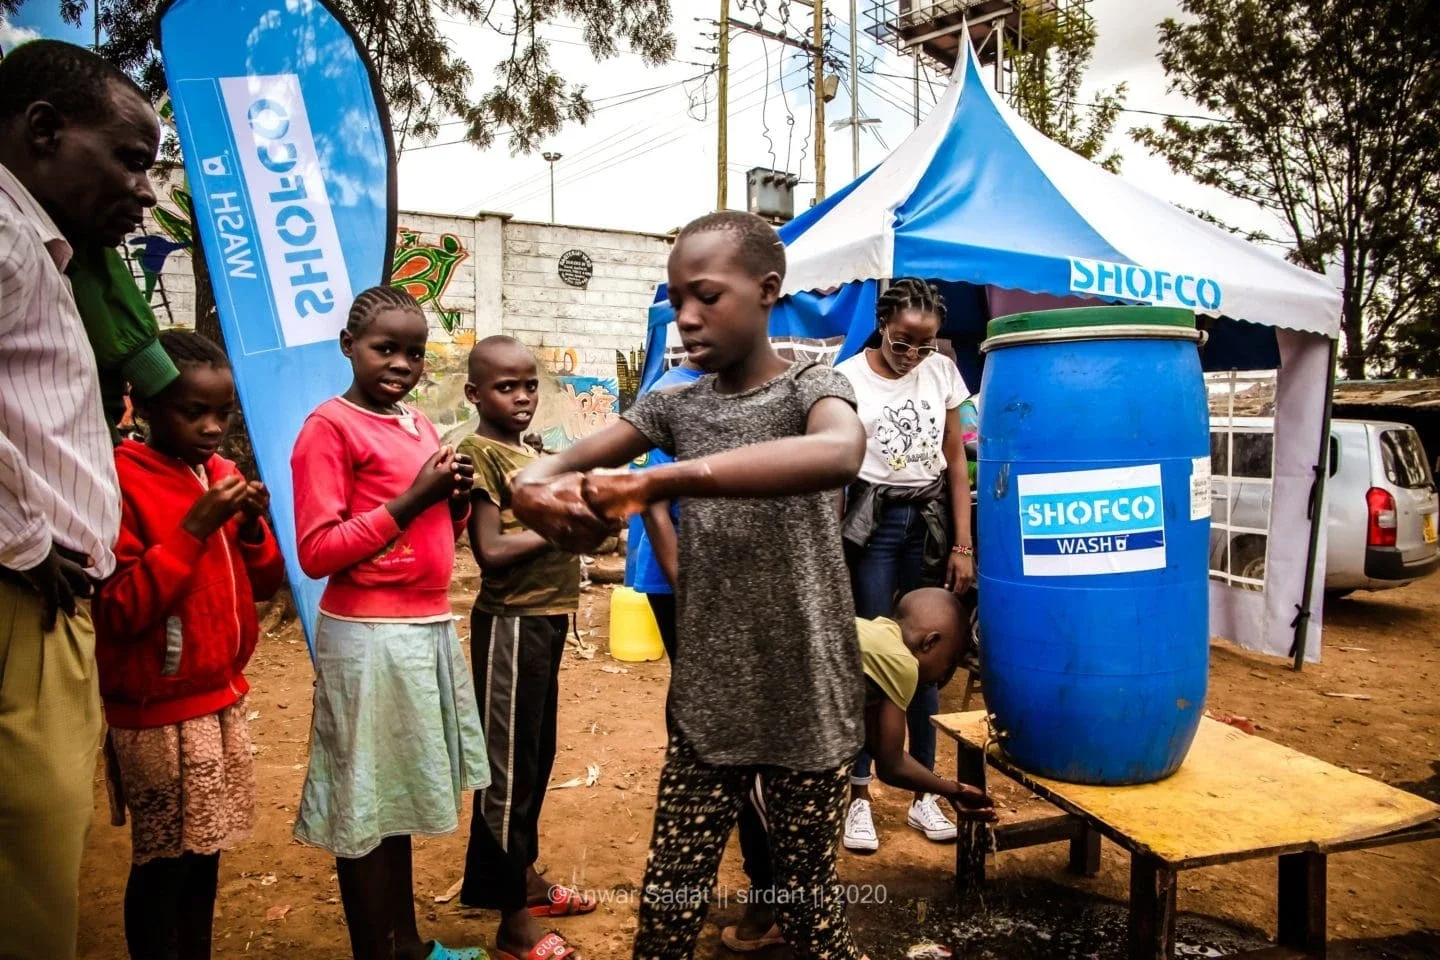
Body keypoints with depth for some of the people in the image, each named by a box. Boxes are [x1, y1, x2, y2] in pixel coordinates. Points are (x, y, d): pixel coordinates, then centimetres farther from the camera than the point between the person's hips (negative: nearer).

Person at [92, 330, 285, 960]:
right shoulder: (120, 480, -14)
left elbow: (264, 583, 11)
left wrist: (252, 528, -8)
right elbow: (121, 611, -19)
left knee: (206, 852, 15)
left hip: (222, 700, 7)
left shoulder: (220, 474, 8)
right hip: (159, 713, -7)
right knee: (164, 863, 4)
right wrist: (195, 527, -24)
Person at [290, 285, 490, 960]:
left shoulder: (419, 424, 12)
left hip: (429, 630, 8)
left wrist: (457, 501, -1)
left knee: (399, 794, 18)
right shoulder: (329, 427, -10)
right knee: (366, 806, 5)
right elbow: (317, 553, -14)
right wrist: (407, 503, -19)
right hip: (369, 637, -8)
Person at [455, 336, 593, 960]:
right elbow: (492, 550, -20)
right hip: (511, 623, -9)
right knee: (508, 765, 1)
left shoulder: (530, 453, 12)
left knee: (537, 756, 19)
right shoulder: (478, 453, -12)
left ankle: (525, 878, 36)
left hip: (546, 617, 9)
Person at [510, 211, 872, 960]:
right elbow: (564, 462, -1)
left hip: (805, 705, -3)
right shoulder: (673, 405, 4)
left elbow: (840, 454, -35)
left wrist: (660, 480, -40)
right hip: (705, 704, 4)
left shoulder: (813, 388, -11)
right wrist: (539, 484, -26)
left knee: (810, 897, 15)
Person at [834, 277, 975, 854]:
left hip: (931, 521, 3)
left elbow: (955, 462, 5)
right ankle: (859, 798, 11)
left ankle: (924, 797, 19)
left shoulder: (942, 372, 2)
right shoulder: (848, 379, -7)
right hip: (873, 521, -2)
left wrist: (963, 546, 1)